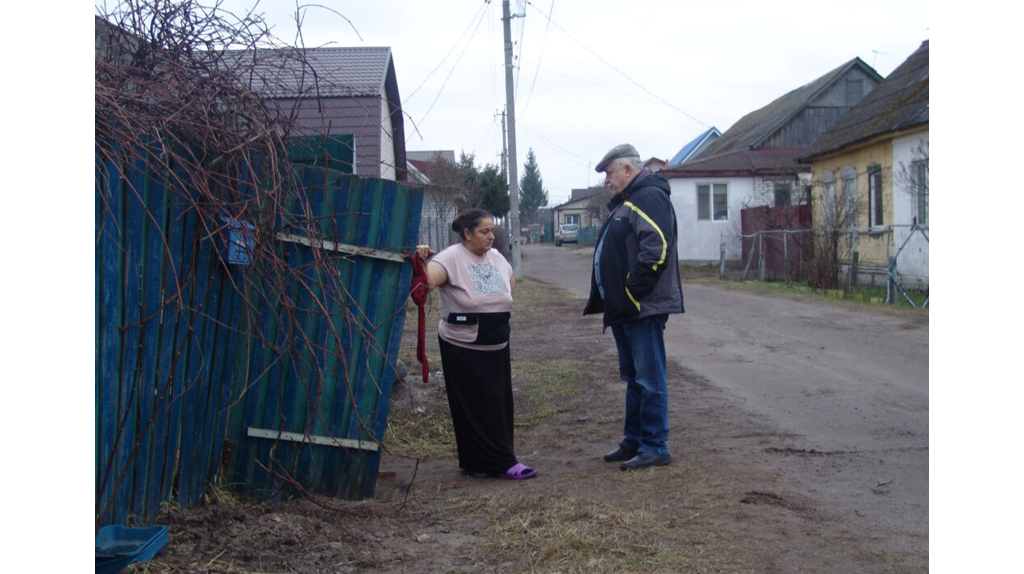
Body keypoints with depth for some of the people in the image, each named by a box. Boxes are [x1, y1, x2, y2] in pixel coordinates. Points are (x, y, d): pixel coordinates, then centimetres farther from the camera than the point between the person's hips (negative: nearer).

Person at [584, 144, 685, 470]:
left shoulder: (649, 198, -14)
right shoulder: (625, 202, 20)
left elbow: (655, 250, -26)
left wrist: (632, 293, -23)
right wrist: (611, 300, 16)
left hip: (644, 309, -11)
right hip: (624, 310, 11)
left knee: (649, 379, -4)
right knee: (633, 378, 17)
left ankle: (655, 448, 4)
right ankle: (633, 442, 26)